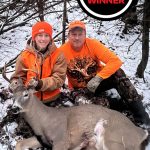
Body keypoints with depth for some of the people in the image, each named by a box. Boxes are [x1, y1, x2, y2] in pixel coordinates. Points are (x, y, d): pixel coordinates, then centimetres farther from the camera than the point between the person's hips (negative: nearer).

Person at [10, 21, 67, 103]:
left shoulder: (58, 55, -9)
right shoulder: (25, 55, -6)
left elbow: (59, 79, -14)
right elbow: (19, 76, 2)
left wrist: (40, 84, -29)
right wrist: (15, 84, -21)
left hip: (52, 99, 0)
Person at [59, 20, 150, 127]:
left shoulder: (93, 44, -17)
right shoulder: (62, 51, -16)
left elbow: (116, 61, -25)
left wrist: (98, 78, -32)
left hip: (97, 82, -1)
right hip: (79, 89, 1)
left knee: (118, 74, -28)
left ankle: (141, 117, -25)